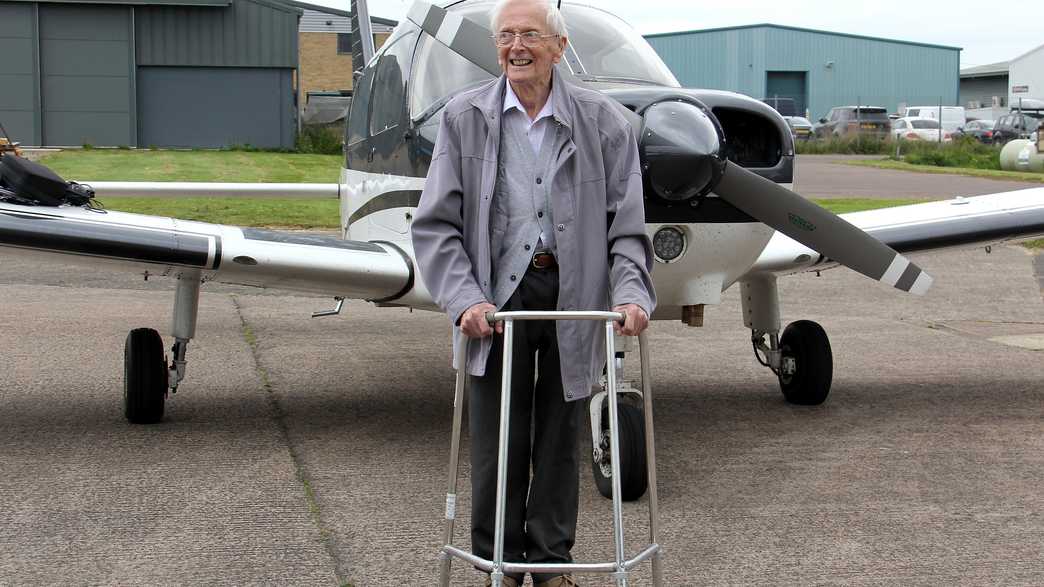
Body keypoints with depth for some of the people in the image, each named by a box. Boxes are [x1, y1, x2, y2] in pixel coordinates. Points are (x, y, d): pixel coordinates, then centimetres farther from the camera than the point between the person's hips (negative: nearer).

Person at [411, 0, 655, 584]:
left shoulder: (603, 121, 0)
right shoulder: (465, 117, 1)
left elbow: (626, 223, 2)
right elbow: (436, 223, 0)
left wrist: (631, 293, -13)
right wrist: (465, 299, -12)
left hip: (575, 299, 0)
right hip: (498, 294, 0)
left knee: (560, 437, 11)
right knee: (498, 440, 4)